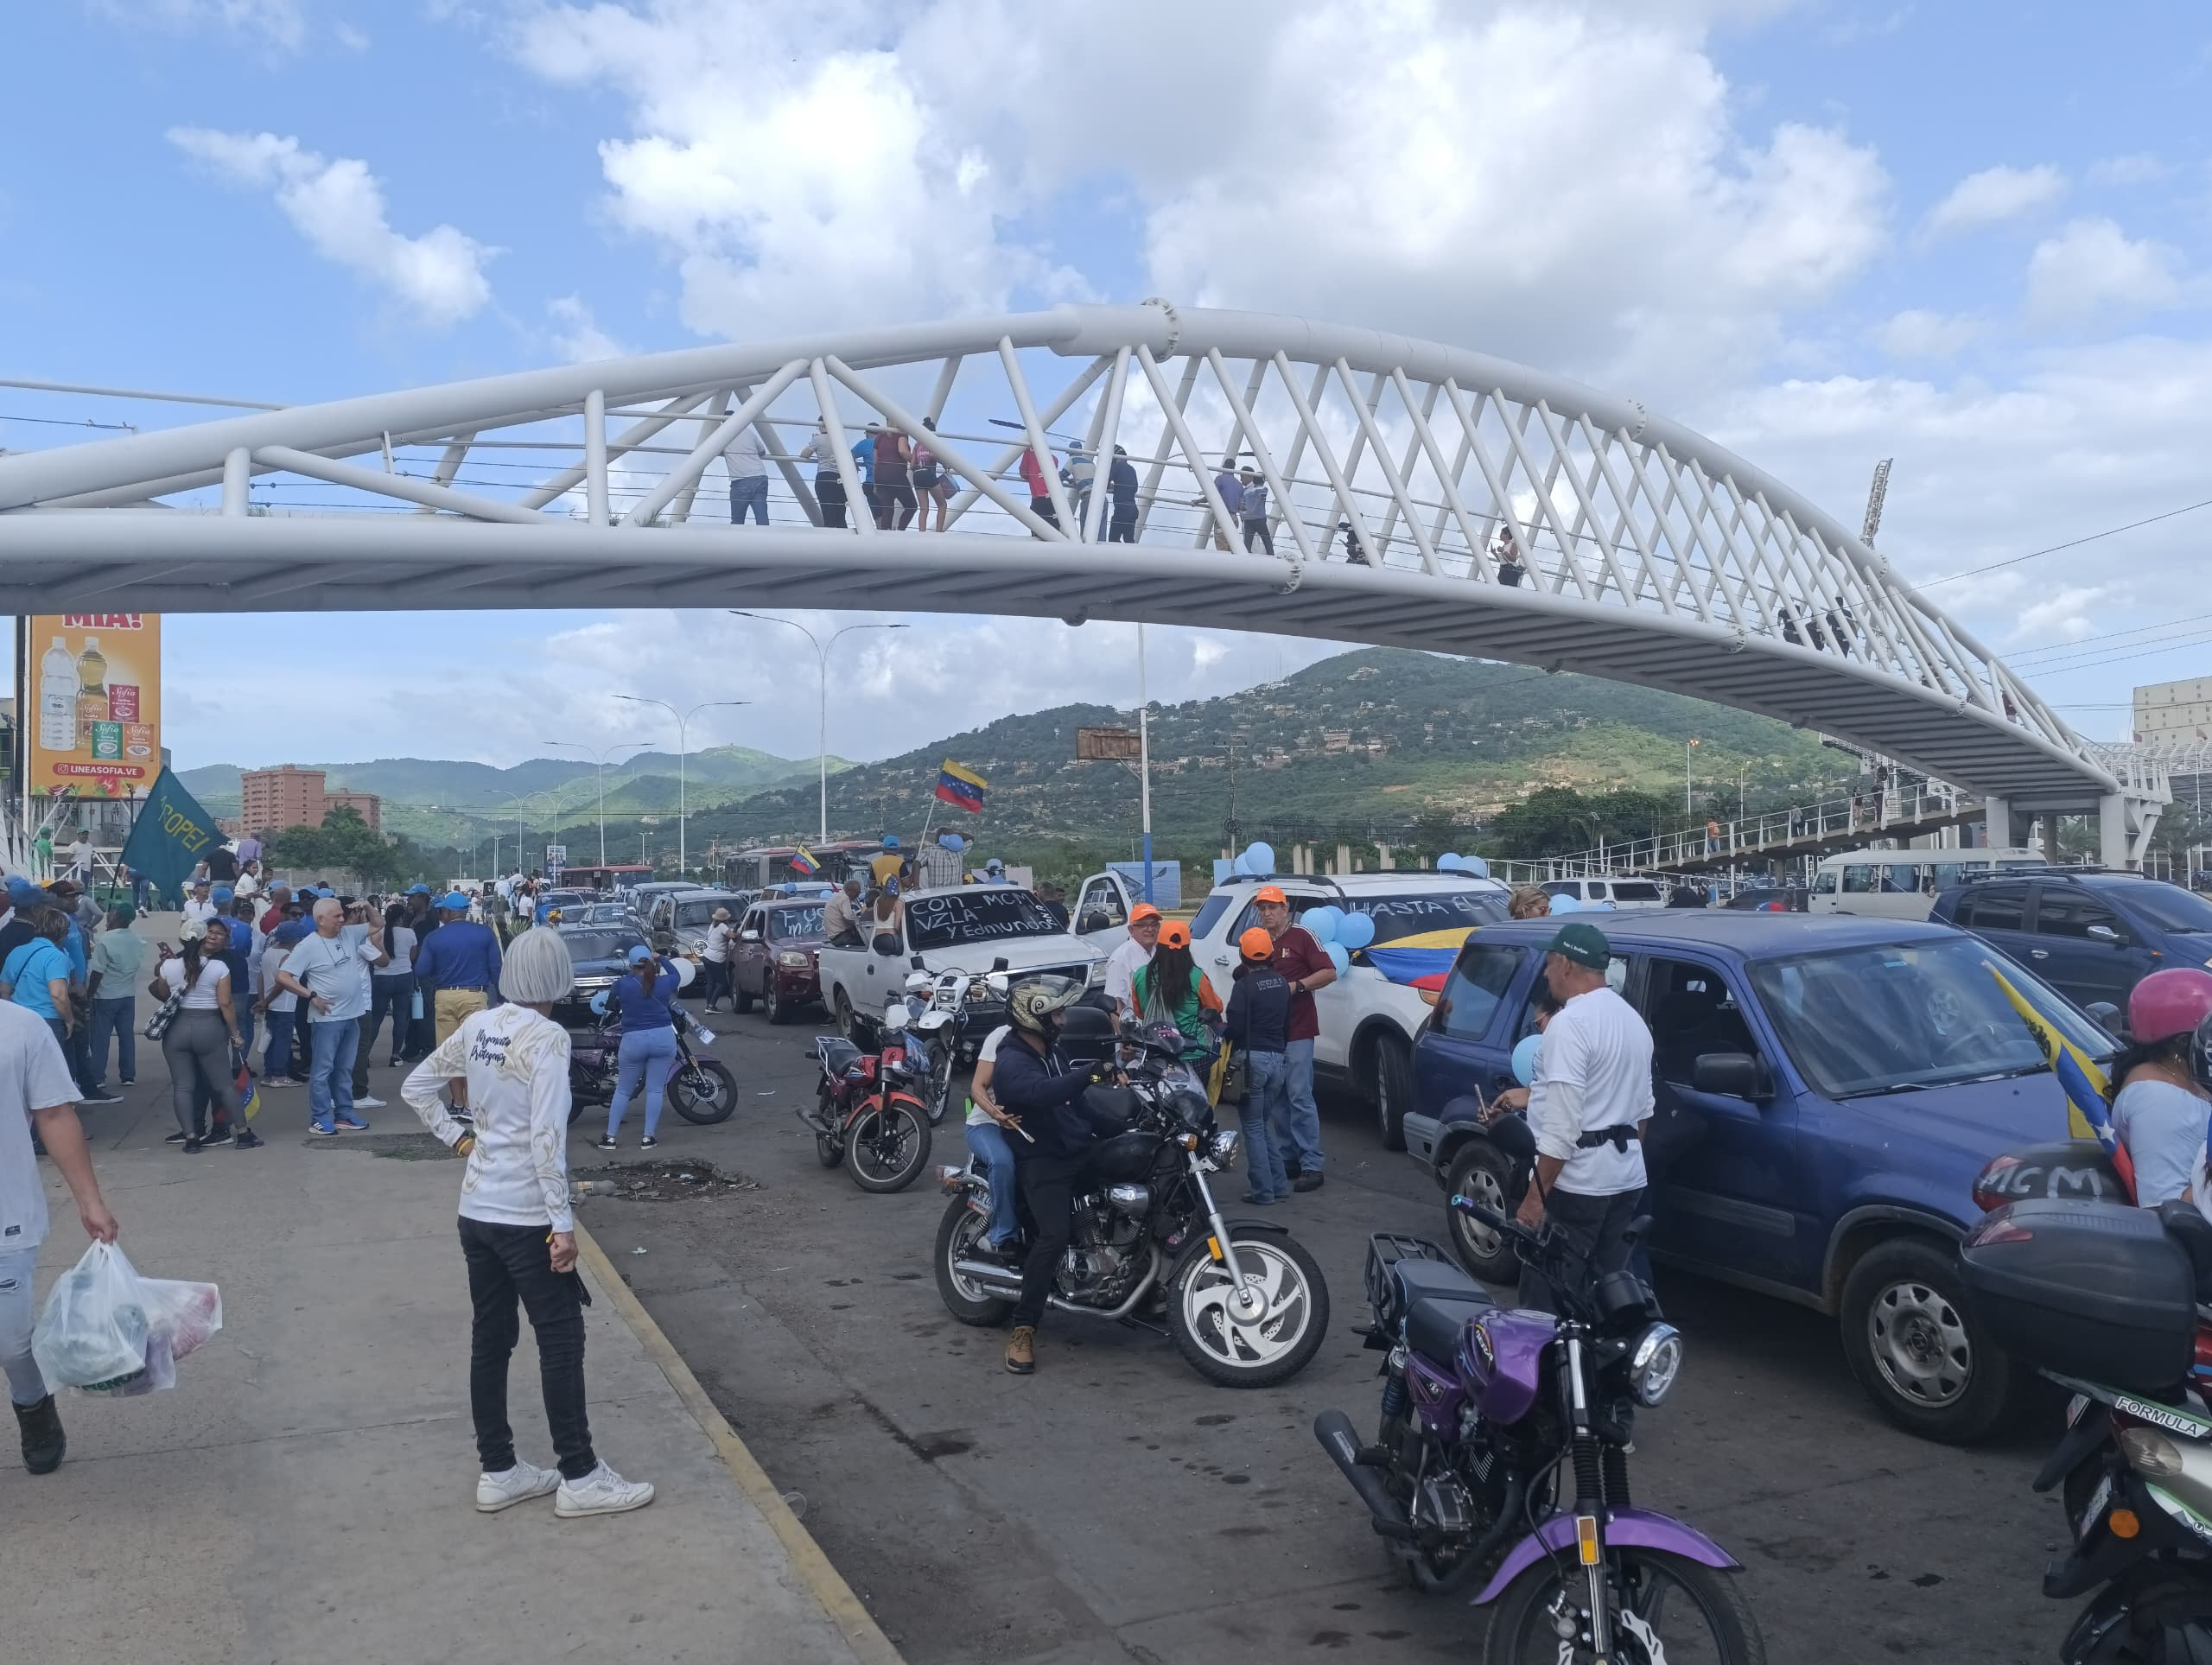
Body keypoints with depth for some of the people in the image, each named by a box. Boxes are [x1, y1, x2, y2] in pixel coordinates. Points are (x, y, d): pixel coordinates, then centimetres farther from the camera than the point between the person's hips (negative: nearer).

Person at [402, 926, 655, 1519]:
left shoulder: (476, 1025, 3)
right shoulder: (547, 1037, -18)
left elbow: (415, 1087, 14)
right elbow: (547, 1137, -22)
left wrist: (458, 1137, 14)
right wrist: (563, 1223, -18)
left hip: (476, 1211, 7)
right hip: (526, 1217, -7)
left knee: (490, 1339, 14)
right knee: (561, 1341, 3)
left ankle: (496, 1473, 24)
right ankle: (579, 1478, 11)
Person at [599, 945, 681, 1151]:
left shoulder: (622, 985, -4)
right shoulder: (664, 983, 1)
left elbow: (610, 1004, 14)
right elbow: (675, 974, 24)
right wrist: (660, 959, 35)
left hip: (633, 1041, 0)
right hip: (663, 1037, 1)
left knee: (623, 1091, 11)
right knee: (655, 1090, 6)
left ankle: (610, 1138, 13)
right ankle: (648, 1138, 6)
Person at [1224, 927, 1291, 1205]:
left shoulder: (1244, 986, -14)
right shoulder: (1282, 982, 8)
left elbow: (1235, 1028, -16)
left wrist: (1222, 1027, 4)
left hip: (1252, 1057, -7)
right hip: (1277, 1057, 7)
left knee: (1254, 1127, 2)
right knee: (1265, 1124, 18)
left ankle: (1262, 1189, 2)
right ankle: (1278, 1185, 18)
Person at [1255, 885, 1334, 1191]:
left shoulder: (1301, 936, -2)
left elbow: (1329, 973, -8)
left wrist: (1296, 986, -17)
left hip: (1297, 1031, -6)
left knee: (1300, 1097, -10)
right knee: (1279, 1098, 9)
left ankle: (1312, 1165, -9)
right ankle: (1287, 1157, 16)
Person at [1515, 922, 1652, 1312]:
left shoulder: (1570, 1024, -17)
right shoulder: (1632, 1019, 13)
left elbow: (1561, 1124, -22)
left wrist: (1535, 1197, -20)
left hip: (1575, 1182, -9)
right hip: (1627, 1177, 9)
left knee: (1546, 1297, -5)